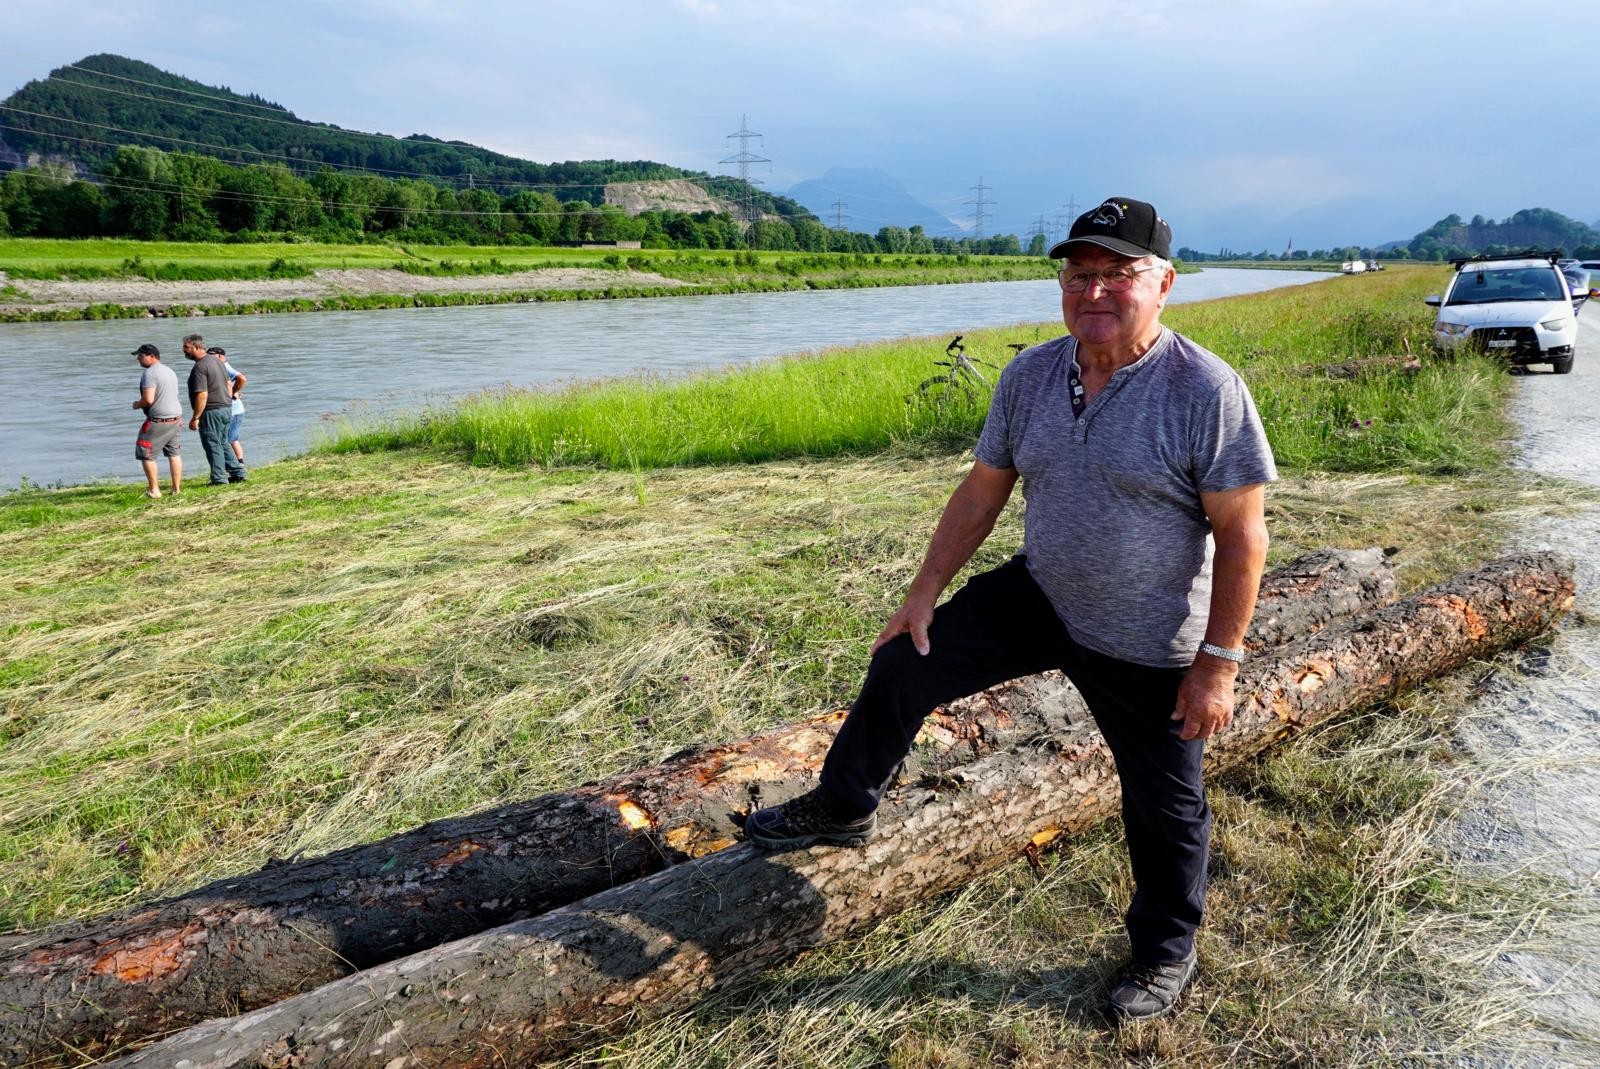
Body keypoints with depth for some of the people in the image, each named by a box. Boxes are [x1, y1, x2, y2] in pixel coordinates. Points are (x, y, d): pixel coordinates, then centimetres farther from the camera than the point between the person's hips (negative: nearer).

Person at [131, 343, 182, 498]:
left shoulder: (149, 373, -15)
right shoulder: (169, 371, 14)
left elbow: (148, 399, -22)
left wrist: (137, 405, -2)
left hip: (158, 421, -8)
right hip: (176, 418, 8)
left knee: (146, 455, 2)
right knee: (174, 453, 12)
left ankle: (154, 490, 3)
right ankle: (177, 489, 15)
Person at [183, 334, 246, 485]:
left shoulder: (199, 367, -19)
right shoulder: (216, 360, 10)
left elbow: (202, 395, -23)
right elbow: (228, 383, 19)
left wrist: (195, 418, -19)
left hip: (211, 412, -9)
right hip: (226, 409, 9)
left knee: (213, 446, 0)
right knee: (223, 444, 19)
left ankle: (219, 479, 3)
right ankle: (238, 473, 21)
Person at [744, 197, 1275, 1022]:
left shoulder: (1206, 390, -20)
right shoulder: (1030, 375, -3)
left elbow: (1242, 536, -17)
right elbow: (982, 492, 5)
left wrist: (1219, 661, -18)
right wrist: (924, 594, 6)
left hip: (1146, 648, -4)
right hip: (1036, 597, 5)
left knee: (1164, 805, 12)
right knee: (902, 669, 5)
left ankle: (1167, 951, 39)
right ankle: (842, 809, 29)